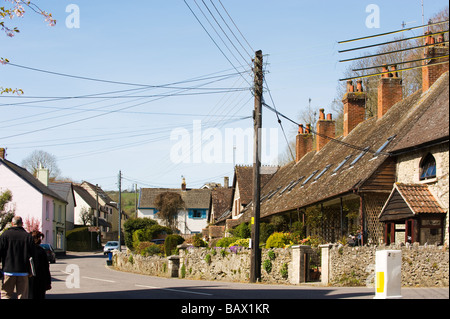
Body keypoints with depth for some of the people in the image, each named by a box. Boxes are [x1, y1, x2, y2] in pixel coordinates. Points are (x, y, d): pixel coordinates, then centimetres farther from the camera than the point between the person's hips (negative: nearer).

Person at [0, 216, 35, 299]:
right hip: (23, 272, 1)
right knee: (23, 296, 5)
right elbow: (32, 255, 4)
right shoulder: (28, 236, 3)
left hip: (8, 271, -1)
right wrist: (30, 271, 13)